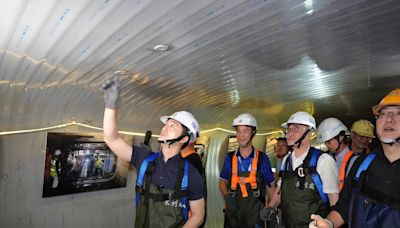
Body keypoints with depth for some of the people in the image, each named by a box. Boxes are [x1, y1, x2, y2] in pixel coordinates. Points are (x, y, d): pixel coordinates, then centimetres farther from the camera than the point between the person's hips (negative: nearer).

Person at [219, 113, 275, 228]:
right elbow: (222, 181, 8)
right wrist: (227, 197, -8)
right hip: (232, 214, 2)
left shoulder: (262, 158, -6)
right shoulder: (230, 157, -2)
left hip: (255, 214, -1)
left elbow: (270, 186, 4)